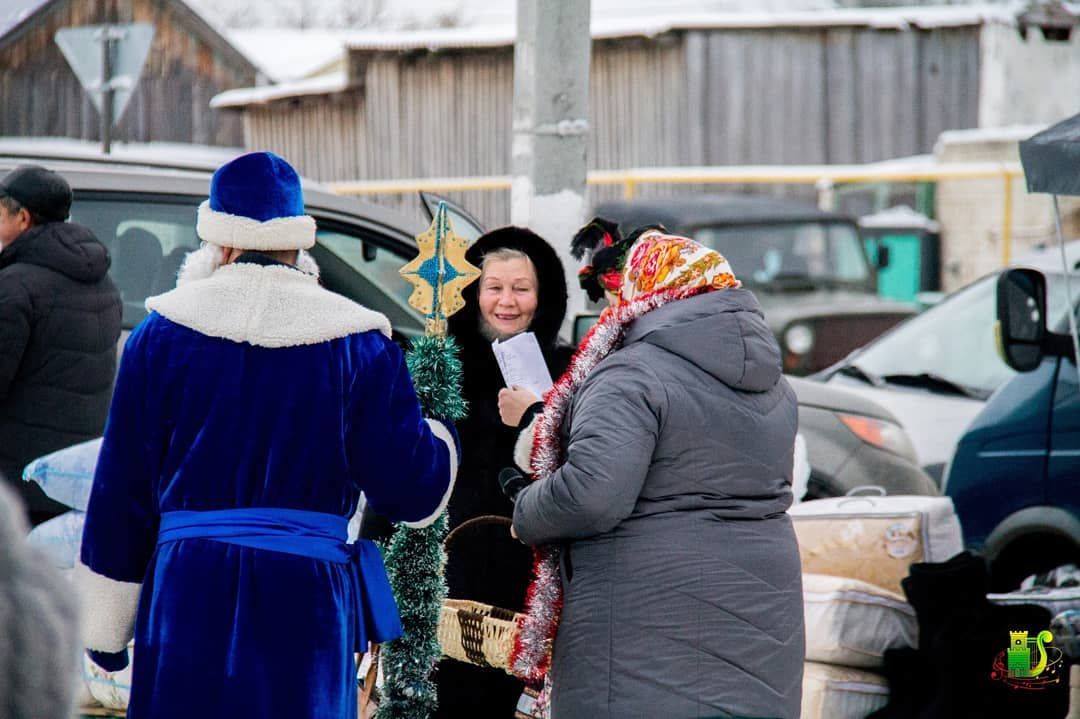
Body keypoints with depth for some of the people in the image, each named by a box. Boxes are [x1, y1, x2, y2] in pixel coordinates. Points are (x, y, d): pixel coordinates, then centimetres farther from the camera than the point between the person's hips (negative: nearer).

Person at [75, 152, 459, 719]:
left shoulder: (161, 331, 3)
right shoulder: (358, 341, 1)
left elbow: (121, 489, 5)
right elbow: (412, 488, 2)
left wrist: (103, 626, 13)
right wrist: (442, 438, 25)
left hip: (188, 595, 0)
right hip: (308, 599, 0)